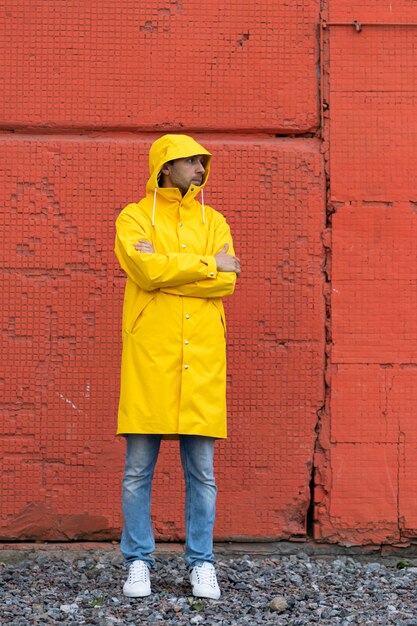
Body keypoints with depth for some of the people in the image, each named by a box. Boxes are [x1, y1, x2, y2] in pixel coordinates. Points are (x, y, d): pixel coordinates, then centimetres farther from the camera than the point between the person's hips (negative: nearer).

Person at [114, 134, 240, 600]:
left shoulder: (213, 222, 15)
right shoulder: (134, 218, 6)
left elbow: (226, 283, -1)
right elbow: (147, 270, -13)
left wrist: (167, 267, -8)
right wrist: (209, 265, -6)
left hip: (202, 358, 3)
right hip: (149, 358, -2)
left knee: (202, 471, 5)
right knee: (138, 469, 2)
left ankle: (201, 563, 14)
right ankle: (138, 562, 12)